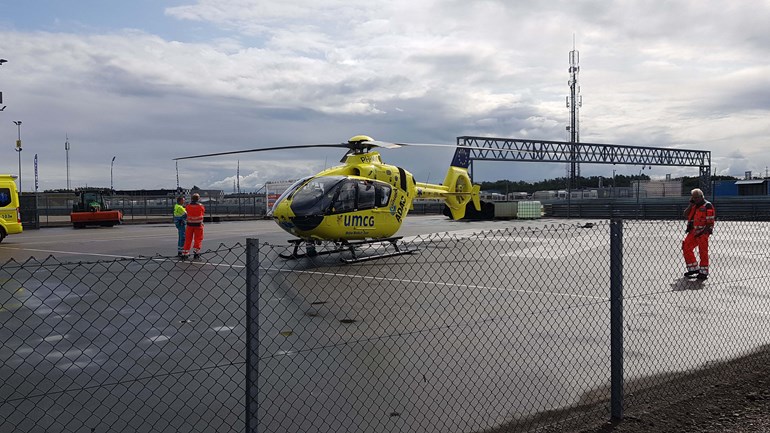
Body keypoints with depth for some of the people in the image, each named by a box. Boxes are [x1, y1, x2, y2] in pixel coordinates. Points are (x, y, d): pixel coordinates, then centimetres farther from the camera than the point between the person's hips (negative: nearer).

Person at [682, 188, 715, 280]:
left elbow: (710, 221, -13)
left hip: (702, 232, -8)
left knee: (703, 252, -3)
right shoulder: (694, 205, 15)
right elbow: (686, 215, 7)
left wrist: (703, 232, -19)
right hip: (693, 231, 8)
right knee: (686, 248, 6)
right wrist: (691, 204, 1)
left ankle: (703, 272, 5)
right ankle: (693, 269, 16)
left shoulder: (707, 206, -9)